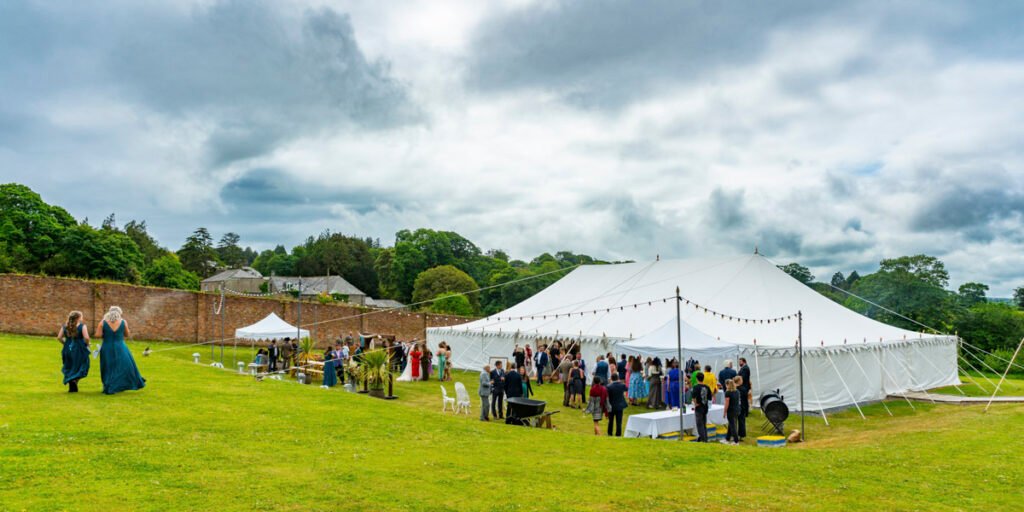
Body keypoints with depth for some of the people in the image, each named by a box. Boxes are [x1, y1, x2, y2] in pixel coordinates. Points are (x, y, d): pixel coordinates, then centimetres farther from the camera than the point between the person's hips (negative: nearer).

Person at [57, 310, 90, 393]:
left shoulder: (65, 326, 3)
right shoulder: (82, 326, -11)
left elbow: (59, 338, 0)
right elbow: (86, 338, -20)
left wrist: (66, 344, 15)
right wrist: (87, 344, -1)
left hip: (68, 349, 5)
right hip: (79, 350, -4)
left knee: (69, 368, 17)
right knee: (79, 367, 9)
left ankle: (72, 387, 15)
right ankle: (74, 380, -16)